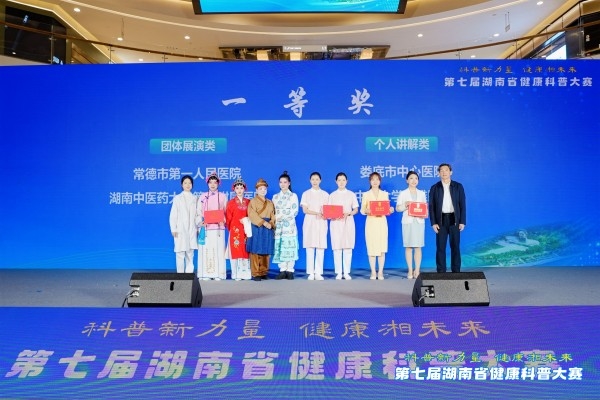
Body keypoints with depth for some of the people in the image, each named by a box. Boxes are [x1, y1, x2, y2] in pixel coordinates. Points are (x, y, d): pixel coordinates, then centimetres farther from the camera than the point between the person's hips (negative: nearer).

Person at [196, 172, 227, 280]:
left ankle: (218, 275, -1)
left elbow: (226, 212, 9)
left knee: (218, 250, -4)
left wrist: (223, 221, -9)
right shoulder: (203, 196, 12)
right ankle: (205, 275, -1)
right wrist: (201, 222, -8)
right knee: (205, 250, -5)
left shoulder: (223, 196, 10)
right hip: (206, 228, 1)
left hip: (218, 228, 0)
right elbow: (199, 212, 9)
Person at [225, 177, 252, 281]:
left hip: (246, 229, 2)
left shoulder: (248, 202, 10)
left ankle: (246, 273, 6)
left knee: (246, 251, 2)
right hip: (235, 230, -2)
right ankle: (237, 274, 1)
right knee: (236, 251, -3)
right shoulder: (231, 202, 3)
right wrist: (230, 229, -1)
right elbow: (228, 218, 3)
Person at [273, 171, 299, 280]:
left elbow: (295, 211, -3)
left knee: (290, 247, -7)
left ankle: (290, 270, -1)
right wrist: (274, 220, -4)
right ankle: (282, 270, 4)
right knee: (280, 248, -2)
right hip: (278, 226, 3)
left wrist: (282, 216, -10)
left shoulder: (293, 196, 6)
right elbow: (273, 212, 14)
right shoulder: (275, 197, 16)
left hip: (289, 225, -3)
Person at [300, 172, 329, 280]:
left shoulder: (325, 194, 13)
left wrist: (325, 214, -16)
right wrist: (317, 213, -15)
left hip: (321, 223, 1)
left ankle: (318, 272, -2)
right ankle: (311, 273, -2)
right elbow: (305, 210, 0)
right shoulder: (306, 194, 9)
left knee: (320, 248, -5)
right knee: (310, 248, -5)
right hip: (309, 222, -1)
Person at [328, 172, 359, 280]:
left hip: (348, 222, 0)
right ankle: (338, 272, 2)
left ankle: (346, 272, 4)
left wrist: (348, 213, -13)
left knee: (348, 248, -2)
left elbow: (356, 210, 6)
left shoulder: (351, 194, 8)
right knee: (337, 248, -4)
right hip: (336, 223, 0)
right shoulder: (332, 195, 9)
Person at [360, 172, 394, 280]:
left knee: (382, 248, -2)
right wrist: (367, 211, -19)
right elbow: (362, 210, 2)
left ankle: (380, 272, 7)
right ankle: (373, 272, 7)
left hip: (382, 222, 1)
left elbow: (387, 209, 8)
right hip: (371, 223, -1)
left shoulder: (385, 194, 9)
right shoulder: (366, 195, 5)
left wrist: (390, 210, -14)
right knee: (371, 248, -2)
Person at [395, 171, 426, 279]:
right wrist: (405, 205, -15)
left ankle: (417, 270, 5)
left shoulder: (421, 193, 13)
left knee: (418, 246, 0)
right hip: (407, 221, -2)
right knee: (408, 247, -2)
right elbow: (398, 208, 3)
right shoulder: (403, 193, 6)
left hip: (419, 221, 2)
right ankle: (410, 270, 3)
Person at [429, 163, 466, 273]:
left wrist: (462, 222, -4)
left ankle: (456, 271, 11)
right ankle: (441, 271, 7)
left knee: (455, 246, 4)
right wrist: (433, 223, -6)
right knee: (440, 247, 1)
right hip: (441, 220, 0)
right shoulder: (435, 188, 4)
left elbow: (462, 205, 3)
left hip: (454, 220, 0)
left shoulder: (458, 186, 5)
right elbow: (431, 206, 2)